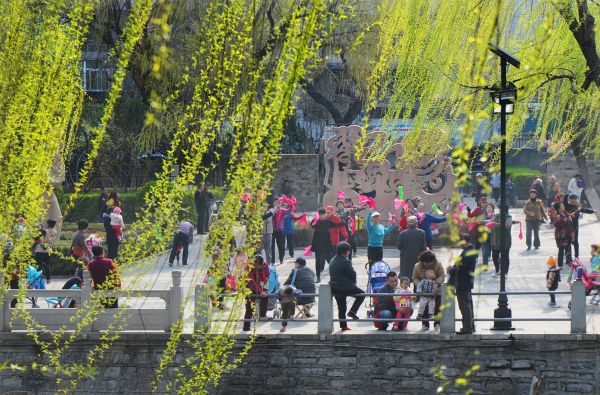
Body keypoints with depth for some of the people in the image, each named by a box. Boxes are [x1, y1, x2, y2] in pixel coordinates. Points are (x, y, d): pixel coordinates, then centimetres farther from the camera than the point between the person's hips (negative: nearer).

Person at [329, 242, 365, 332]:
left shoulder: (333, 261, 9)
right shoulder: (345, 262, -18)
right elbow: (353, 275, -15)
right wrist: (353, 283, 7)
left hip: (334, 289, 8)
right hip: (345, 288, -8)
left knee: (341, 307, 17)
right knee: (361, 294, 13)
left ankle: (343, 325, 20)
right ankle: (352, 311, 4)